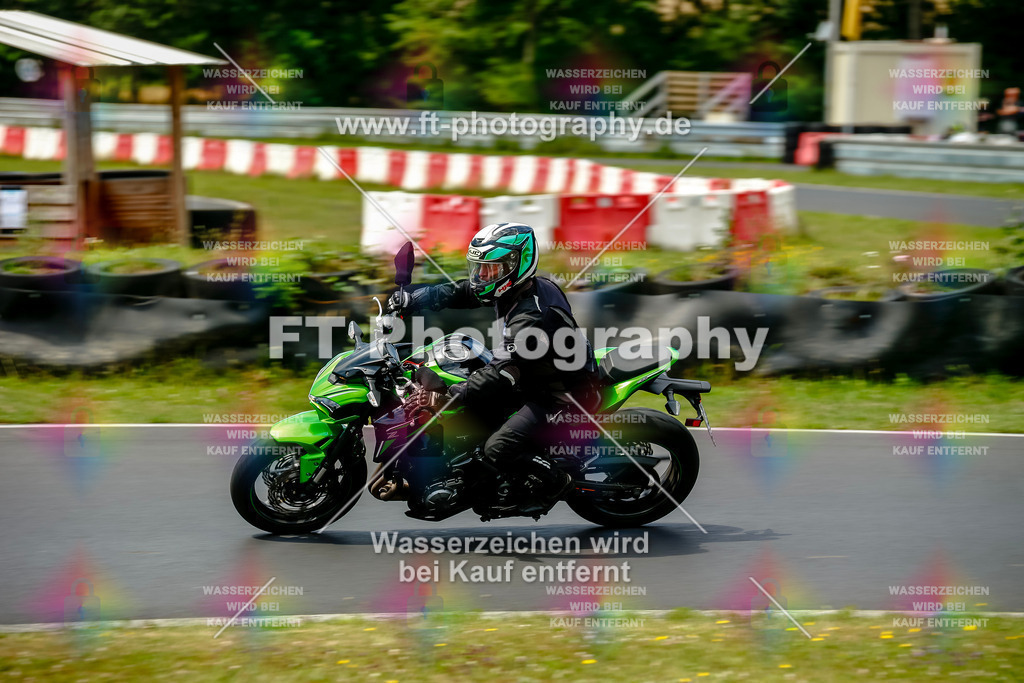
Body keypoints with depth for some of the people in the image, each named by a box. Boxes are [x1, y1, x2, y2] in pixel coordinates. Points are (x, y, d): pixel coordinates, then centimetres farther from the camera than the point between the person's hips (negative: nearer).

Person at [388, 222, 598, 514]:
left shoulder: (533, 314, -31)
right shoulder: (514, 289, -3)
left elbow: (504, 371, -34)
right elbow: (457, 293, 4)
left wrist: (451, 395, -36)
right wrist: (411, 299, -10)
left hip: (559, 394, -10)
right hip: (534, 378, 10)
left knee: (498, 448, -21)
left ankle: (553, 481, 4)